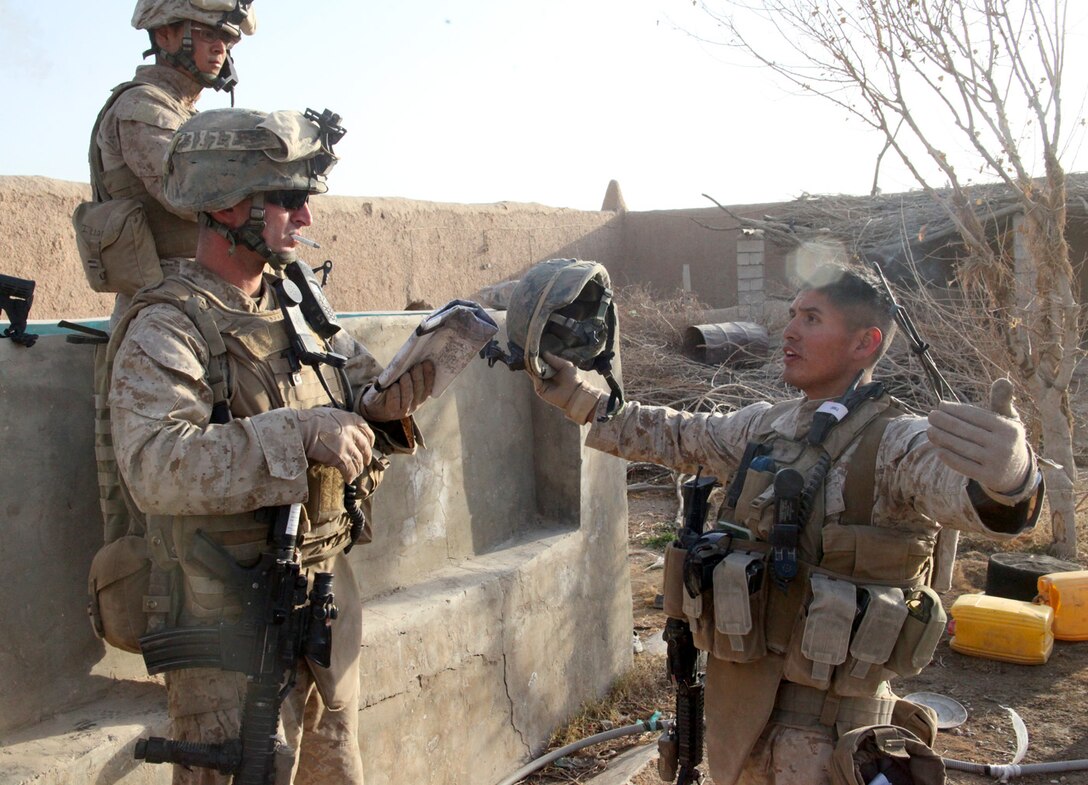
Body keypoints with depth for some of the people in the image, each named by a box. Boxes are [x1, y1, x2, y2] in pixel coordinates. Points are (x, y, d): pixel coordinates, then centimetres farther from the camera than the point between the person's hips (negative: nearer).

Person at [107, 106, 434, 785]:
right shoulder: (167, 329, -16)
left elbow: (355, 390, 15)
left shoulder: (299, 303, 7)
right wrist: (299, 434, -34)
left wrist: (385, 404, -8)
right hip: (230, 620, -7)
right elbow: (154, 465, -29)